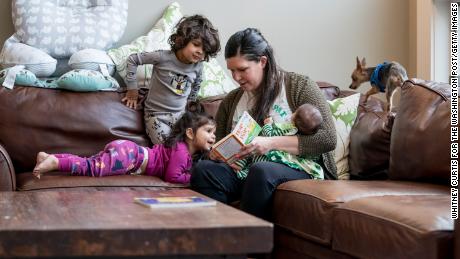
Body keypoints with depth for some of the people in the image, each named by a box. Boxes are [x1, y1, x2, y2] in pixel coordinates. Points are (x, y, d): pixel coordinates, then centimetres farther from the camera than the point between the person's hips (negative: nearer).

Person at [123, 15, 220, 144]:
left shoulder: (198, 67, -3)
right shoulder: (163, 57, -16)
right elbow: (132, 59, -7)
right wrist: (132, 89, -3)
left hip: (180, 115, 5)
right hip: (156, 115, -5)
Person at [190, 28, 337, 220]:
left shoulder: (300, 87, 0)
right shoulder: (230, 101, 17)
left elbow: (328, 139, -10)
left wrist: (272, 143, -17)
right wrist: (216, 153, 0)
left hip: (300, 168, -4)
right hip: (246, 170, 5)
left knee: (261, 171, -37)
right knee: (202, 169, -23)